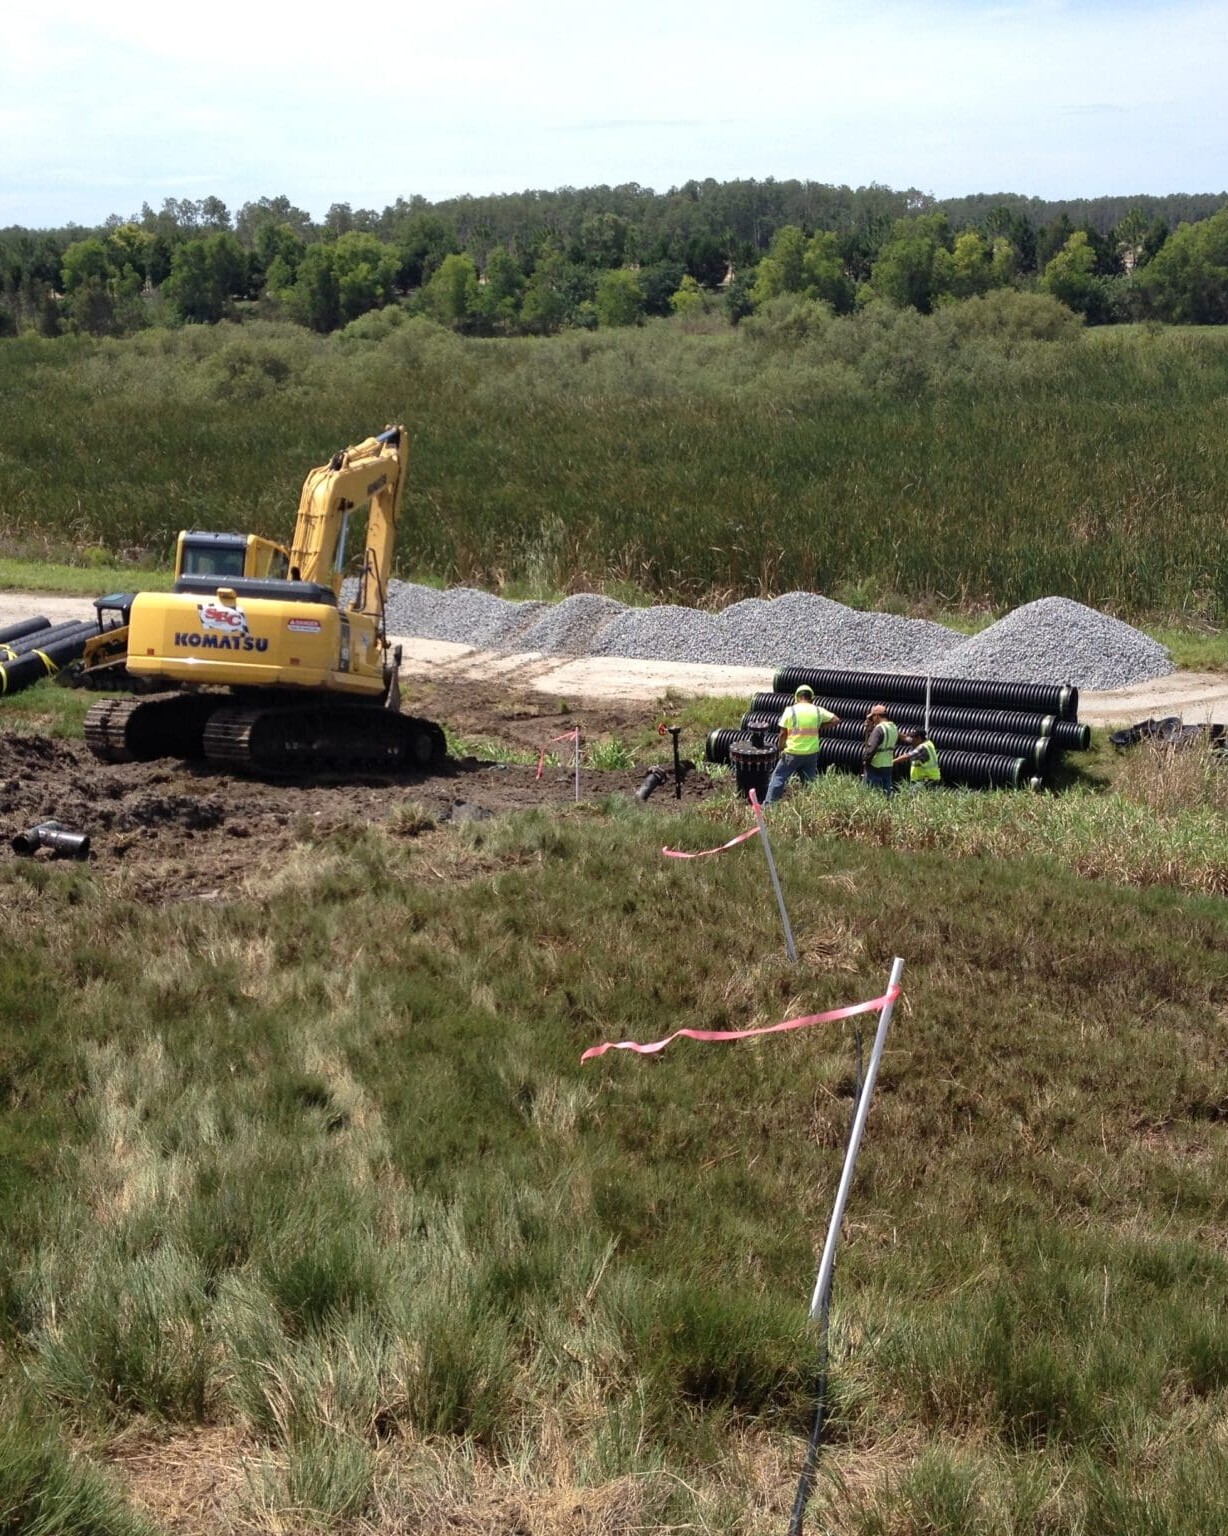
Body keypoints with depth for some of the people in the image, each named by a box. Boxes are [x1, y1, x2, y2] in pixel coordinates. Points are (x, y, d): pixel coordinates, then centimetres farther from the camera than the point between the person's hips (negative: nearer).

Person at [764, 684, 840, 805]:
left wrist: (780, 749, 7)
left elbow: (783, 734, -7)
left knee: (778, 777, 7)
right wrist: (820, 726, 11)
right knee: (809, 781, 14)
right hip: (811, 753, 3)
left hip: (792, 753, -3)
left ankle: (768, 805, 5)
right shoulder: (818, 710, -1)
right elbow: (836, 720, 5)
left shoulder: (790, 710, -8)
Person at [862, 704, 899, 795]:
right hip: (888, 766, 8)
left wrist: (865, 759, -11)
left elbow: (871, 748, -27)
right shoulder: (894, 728, 8)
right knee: (887, 792, 12)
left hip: (875, 767, -8)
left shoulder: (879, 729, -18)